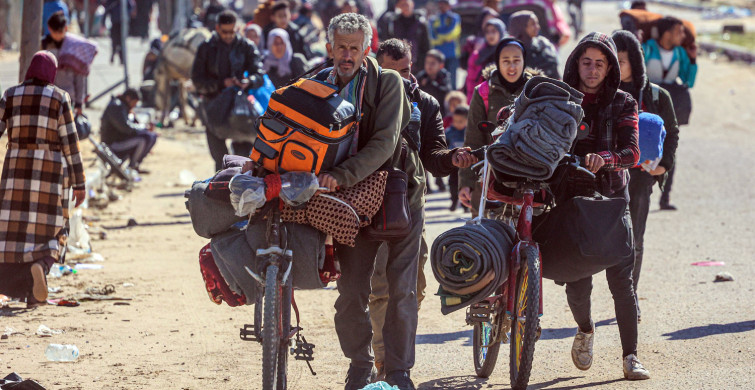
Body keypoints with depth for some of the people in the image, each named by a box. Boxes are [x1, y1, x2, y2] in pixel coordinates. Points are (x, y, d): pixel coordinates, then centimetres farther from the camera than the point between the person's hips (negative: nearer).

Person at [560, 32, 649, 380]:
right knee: (577, 282, -4)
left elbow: (632, 153, -8)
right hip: (570, 196, 0)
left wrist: (605, 159, -28)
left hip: (612, 197, 0)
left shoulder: (622, 104, 5)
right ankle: (585, 329, 28)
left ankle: (630, 356, -2)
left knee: (621, 278, -8)